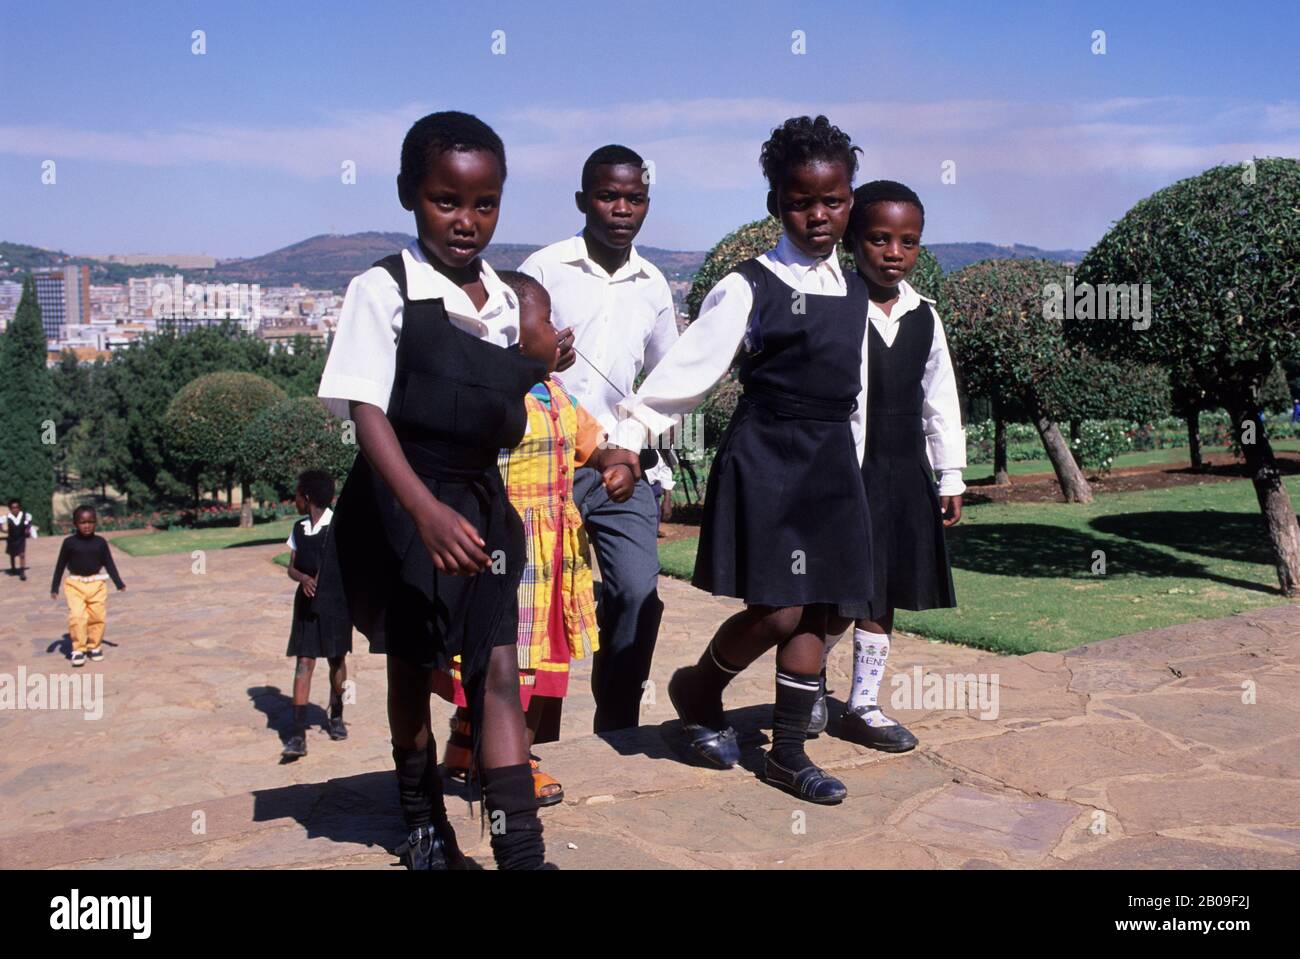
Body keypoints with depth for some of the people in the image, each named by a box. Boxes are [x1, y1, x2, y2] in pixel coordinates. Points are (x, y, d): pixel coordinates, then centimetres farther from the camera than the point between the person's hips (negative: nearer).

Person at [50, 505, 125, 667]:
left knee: (98, 616, 5)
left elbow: (109, 564, 7)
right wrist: (54, 587, 3)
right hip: (75, 584, -2)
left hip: (97, 583, 2)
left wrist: (118, 582, 2)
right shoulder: (69, 542, -3)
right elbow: (60, 565, 3)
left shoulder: (100, 542, 1)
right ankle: (78, 649, -3)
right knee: (77, 616, -13)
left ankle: (95, 646, 21)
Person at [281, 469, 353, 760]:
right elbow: (292, 567, 10)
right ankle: (298, 735, -8)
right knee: (304, 662, -4)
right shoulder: (299, 528, 8)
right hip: (307, 601, 3)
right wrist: (304, 578, -12)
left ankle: (336, 716, 32)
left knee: (337, 660, 9)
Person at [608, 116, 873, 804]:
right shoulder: (748, 287, -7)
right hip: (764, 456, -6)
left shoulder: (854, 294, 11)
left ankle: (788, 752, 19)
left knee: (814, 612, 7)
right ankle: (696, 689, 21)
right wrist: (627, 438, -14)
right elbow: (687, 371, -8)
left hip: (832, 462, 6)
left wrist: (849, 469, 16)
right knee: (777, 611, -9)